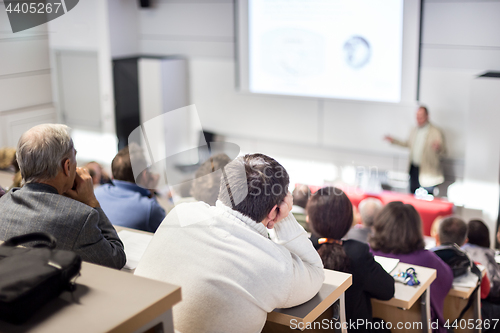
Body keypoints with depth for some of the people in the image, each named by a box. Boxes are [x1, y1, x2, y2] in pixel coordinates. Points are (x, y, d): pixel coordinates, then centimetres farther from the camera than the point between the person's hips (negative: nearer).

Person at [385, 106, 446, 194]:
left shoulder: (436, 132, -9)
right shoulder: (414, 131, 11)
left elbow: (443, 152, -13)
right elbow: (408, 144, 27)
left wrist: (438, 148, -36)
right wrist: (393, 141, 22)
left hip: (427, 171, -6)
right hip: (414, 168, 6)